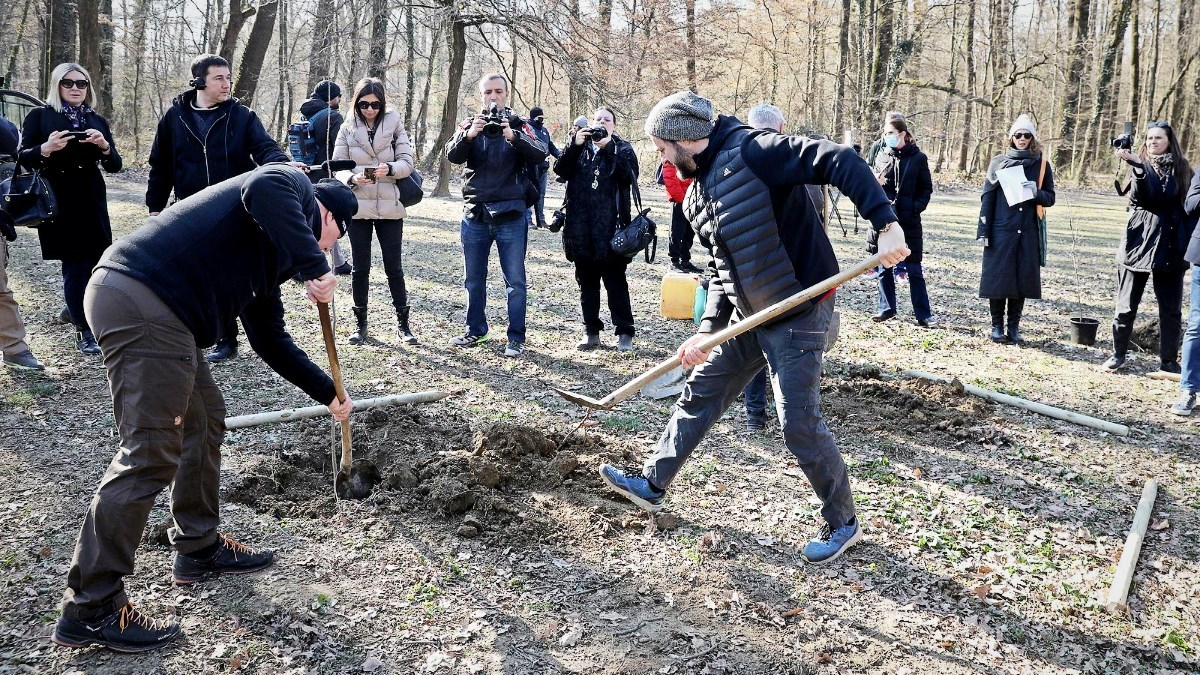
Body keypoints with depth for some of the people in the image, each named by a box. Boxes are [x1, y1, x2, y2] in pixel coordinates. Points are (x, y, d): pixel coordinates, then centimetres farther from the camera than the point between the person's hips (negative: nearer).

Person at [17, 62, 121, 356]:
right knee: (75, 265, -4)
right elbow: (23, 158, -1)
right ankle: (84, 331, 4)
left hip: (91, 201, 3)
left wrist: (104, 147, -14)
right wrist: (46, 149, -21)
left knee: (95, 262, -2)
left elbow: (114, 166, 7)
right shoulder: (39, 117, 3)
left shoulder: (97, 121, 12)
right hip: (58, 202, -3)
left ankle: (77, 309, 22)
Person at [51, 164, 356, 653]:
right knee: (151, 454, -7)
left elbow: (271, 342, 35)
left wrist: (328, 393, 40)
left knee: (204, 420, 22)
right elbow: (261, 190, -19)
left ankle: (199, 548, 36)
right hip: (142, 303, -11)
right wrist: (315, 268, -18)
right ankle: (90, 608, 2)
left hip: (162, 313, 11)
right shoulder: (295, 186, 7)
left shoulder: (268, 260, 30)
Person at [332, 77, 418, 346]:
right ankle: (360, 323, 19)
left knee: (394, 267, 4)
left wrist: (389, 168, -24)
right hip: (358, 208, 1)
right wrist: (353, 178, -19)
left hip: (389, 208, -1)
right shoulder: (348, 128, 2)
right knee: (360, 268, 7)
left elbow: (407, 161, -3)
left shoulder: (394, 124, 0)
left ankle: (403, 324, 14)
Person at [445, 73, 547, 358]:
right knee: (474, 279, 13)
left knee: (515, 281, 0)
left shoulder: (519, 126, 1)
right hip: (475, 214, 3)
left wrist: (514, 137, -31)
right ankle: (475, 330, 27)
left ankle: (516, 337, 8)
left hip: (511, 216, -2)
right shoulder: (469, 126, 6)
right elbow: (452, 155, -10)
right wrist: (469, 135, -29)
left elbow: (540, 155, -15)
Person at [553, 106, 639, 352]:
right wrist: (575, 145, -13)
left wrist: (608, 147, -15)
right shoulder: (579, 147, 14)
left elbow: (629, 175, -11)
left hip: (610, 226, -3)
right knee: (586, 281, 9)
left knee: (616, 281, -2)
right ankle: (591, 331, 17)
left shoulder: (622, 148, 7)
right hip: (581, 227, 4)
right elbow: (560, 170, -1)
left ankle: (624, 332, 4)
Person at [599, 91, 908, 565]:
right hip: (748, 312, 9)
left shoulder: (751, 151, -17)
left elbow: (840, 161, -24)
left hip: (799, 311, -9)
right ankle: (652, 484, 33)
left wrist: (886, 224, -33)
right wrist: (709, 328, -1)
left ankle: (842, 523, 15)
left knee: (799, 424, -7)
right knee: (700, 393, 16)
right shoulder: (699, 193, 10)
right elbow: (724, 268, 13)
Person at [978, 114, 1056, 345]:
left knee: (1022, 278, 4)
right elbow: (987, 197, 2)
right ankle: (997, 326, 10)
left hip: (1028, 233, 2)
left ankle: (1014, 326, 14)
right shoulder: (998, 162, 4)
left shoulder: (1042, 165, 8)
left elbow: (1050, 198, 10)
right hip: (1001, 231, -2)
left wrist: (1036, 192, -13)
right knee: (998, 277, -1)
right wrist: (983, 231, -3)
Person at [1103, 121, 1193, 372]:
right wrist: (1136, 164, -30)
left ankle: (1169, 360, 14)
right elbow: (1142, 197, -16)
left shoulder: (1182, 169, 8)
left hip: (1171, 245, 2)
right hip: (1139, 241, -2)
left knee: (1171, 308, 5)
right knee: (1127, 304, 3)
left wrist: (1189, 243, -1)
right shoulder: (1141, 166, 2)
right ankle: (1118, 354, 13)